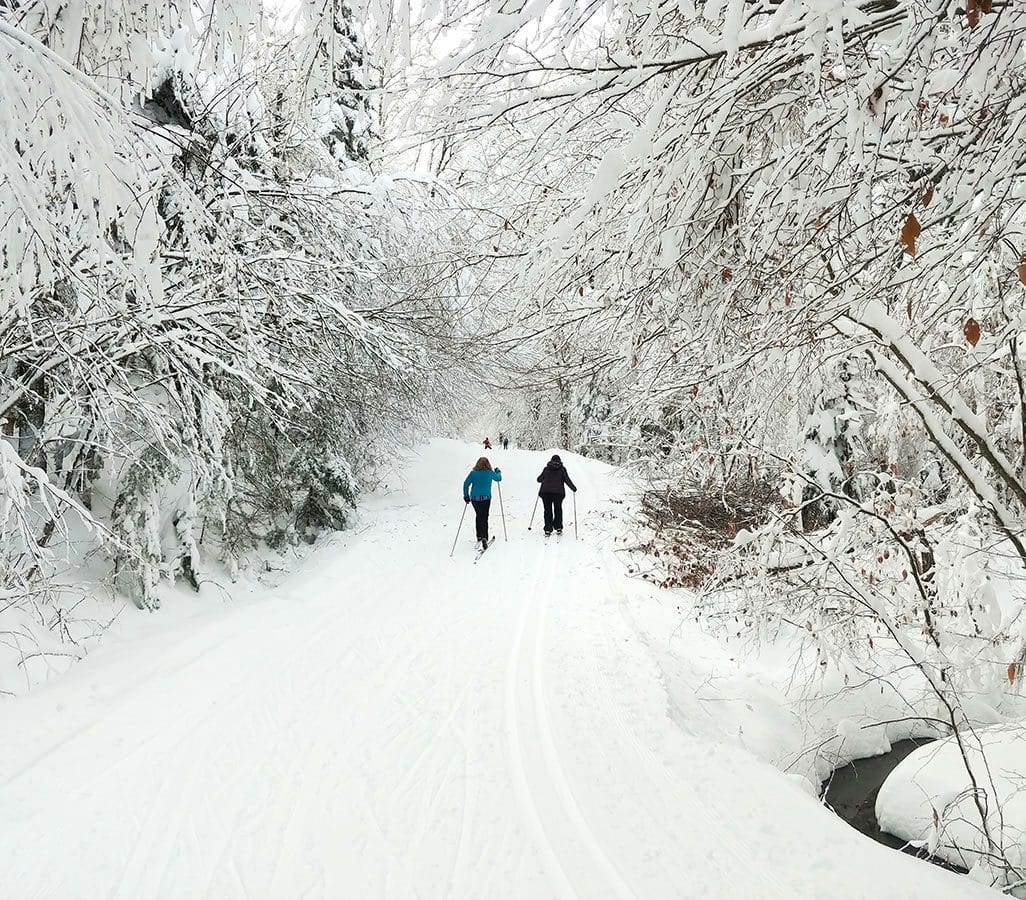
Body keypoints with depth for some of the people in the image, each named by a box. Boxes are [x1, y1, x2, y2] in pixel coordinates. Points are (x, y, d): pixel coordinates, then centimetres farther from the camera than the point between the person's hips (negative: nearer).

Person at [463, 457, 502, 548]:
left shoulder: (473, 472, 0)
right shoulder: (490, 473, -1)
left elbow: (466, 484, -1)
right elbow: (499, 478, 17)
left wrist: (466, 496, 8)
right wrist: (498, 472, 37)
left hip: (474, 498, 2)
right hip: (486, 498, -2)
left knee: (478, 516, 19)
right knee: (484, 518, 0)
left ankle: (479, 536, 22)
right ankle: (484, 537, -15)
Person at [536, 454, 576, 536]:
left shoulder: (546, 469, 6)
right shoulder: (562, 469, 2)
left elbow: (539, 479, 12)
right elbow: (567, 480, 0)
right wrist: (573, 488, 12)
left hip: (545, 492, 1)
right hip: (558, 492, -1)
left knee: (548, 511, 8)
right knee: (558, 510, 15)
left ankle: (548, 530, 1)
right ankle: (558, 528, 12)